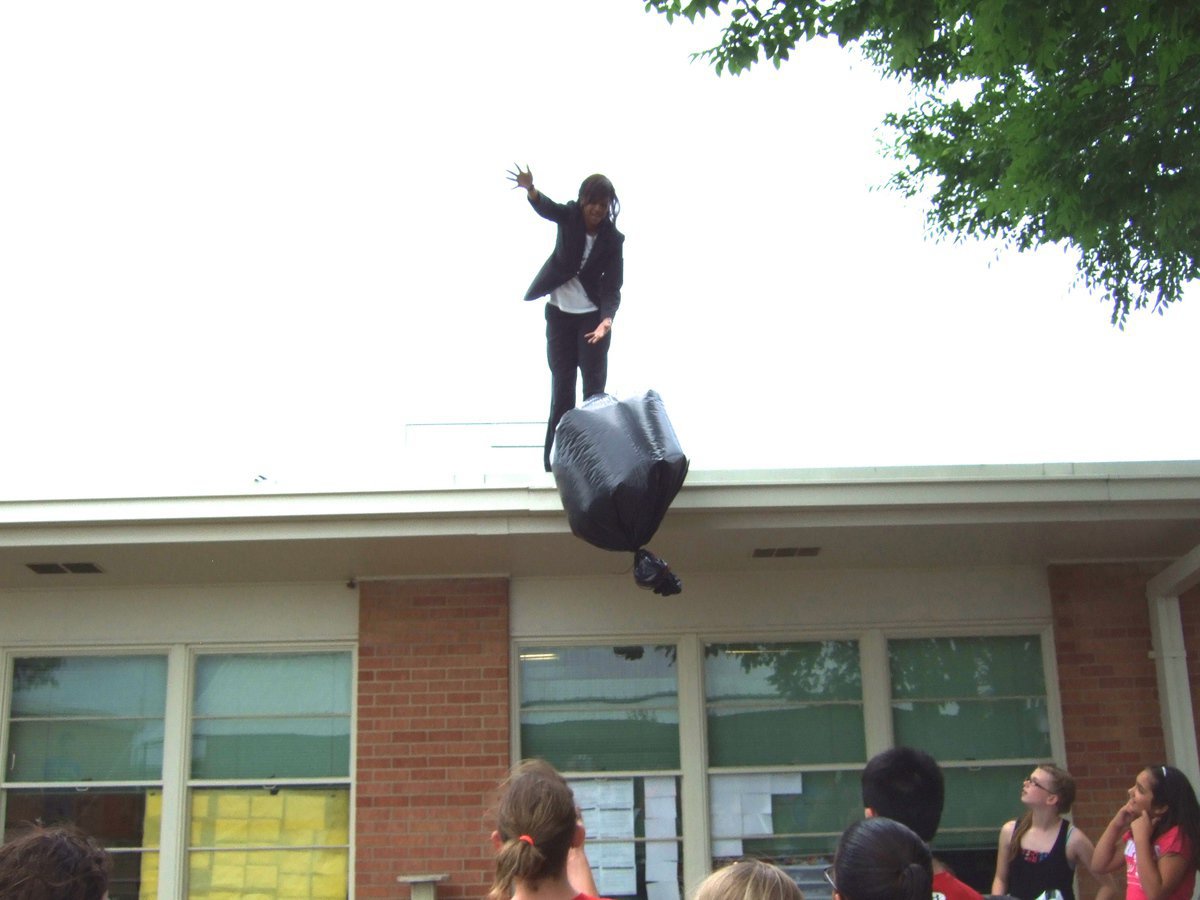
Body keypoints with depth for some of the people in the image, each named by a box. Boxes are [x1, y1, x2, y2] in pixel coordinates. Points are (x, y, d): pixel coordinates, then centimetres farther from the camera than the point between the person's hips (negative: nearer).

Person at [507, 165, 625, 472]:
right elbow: (544, 207, -30)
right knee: (561, 384, 3)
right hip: (558, 312, 1)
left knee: (594, 383, -5)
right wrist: (530, 190, -54)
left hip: (592, 315, -1)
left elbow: (612, 286, -13)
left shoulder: (613, 239, -11)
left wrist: (607, 319, -31)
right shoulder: (569, 216, -9)